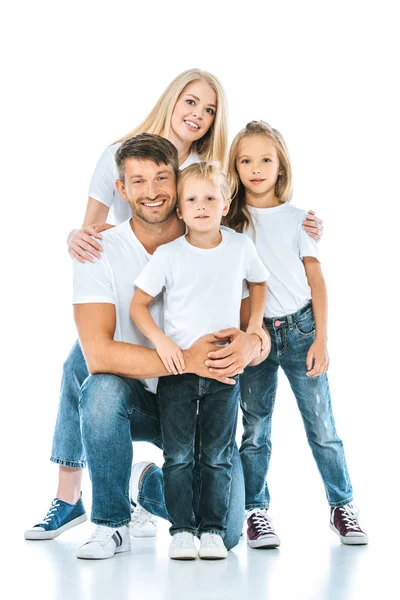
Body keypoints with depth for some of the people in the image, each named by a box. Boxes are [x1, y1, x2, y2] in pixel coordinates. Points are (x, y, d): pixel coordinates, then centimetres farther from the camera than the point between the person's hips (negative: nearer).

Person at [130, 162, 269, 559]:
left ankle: (213, 530, 14)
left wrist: (254, 324, 7)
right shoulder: (168, 255, -6)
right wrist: (161, 341, -16)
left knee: (218, 455, 5)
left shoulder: (240, 247, 0)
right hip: (176, 368, -1)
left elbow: (258, 282, 20)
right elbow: (138, 305, -2)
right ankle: (181, 530, 11)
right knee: (178, 455, 1)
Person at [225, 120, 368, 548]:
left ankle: (342, 506, 15)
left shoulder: (297, 218, 2)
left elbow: (316, 279, 3)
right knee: (255, 429, 4)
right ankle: (256, 512, 14)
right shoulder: (229, 220, 3)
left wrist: (320, 338, -4)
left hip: (299, 327, 0)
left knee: (321, 425, 2)